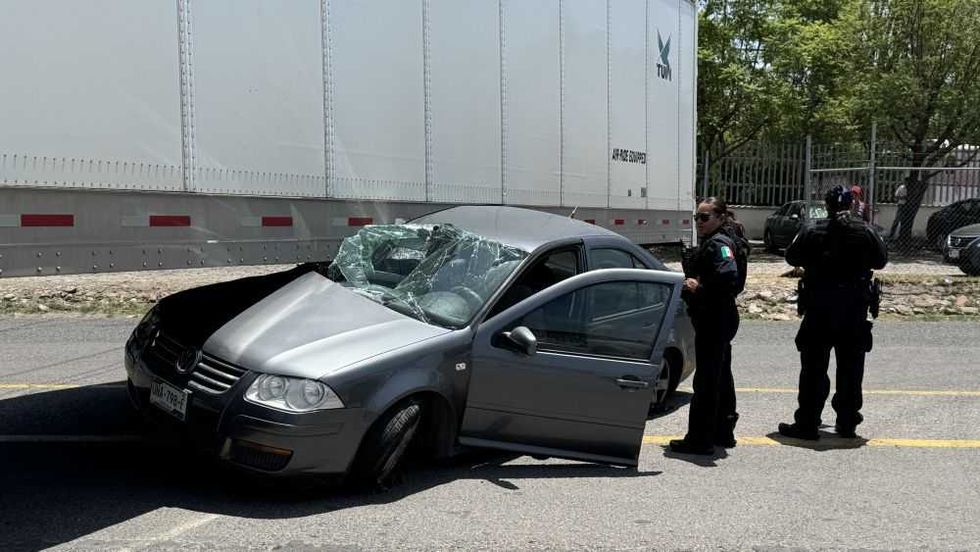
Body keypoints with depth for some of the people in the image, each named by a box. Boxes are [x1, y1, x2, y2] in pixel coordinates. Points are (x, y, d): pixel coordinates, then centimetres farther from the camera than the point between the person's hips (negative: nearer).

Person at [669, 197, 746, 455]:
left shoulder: (719, 243, -16)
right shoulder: (711, 242, 16)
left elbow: (729, 276, -31)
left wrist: (700, 288, -23)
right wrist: (692, 284, 4)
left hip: (714, 320, -11)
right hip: (716, 320, 11)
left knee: (706, 380, -6)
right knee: (720, 376, 19)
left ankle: (700, 440, 0)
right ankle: (723, 432, 31)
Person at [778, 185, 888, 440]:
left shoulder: (812, 232, -9)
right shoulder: (866, 232, -4)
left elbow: (792, 257, 3)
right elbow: (881, 260, 9)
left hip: (819, 309, -2)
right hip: (855, 311, 2)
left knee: (814, 368, 4)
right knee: (851, 369, 12)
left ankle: (807, 424, 5)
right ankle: (847, 423, 19)